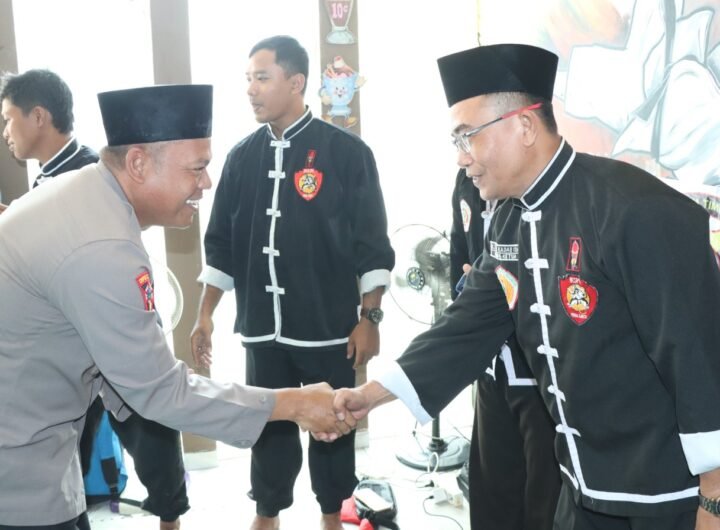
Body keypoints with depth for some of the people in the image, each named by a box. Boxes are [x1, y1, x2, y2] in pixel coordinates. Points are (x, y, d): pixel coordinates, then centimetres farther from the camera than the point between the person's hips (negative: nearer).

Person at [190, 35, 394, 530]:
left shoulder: (346, 151, -8)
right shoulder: (243, 156, 5)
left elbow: (372, 245, -7)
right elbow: (221, 243, 9)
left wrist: (369, 319, -9)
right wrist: (205, 315, 6)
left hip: (329, 326, -3)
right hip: (263, 327, 4)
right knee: (268, 424, 15)